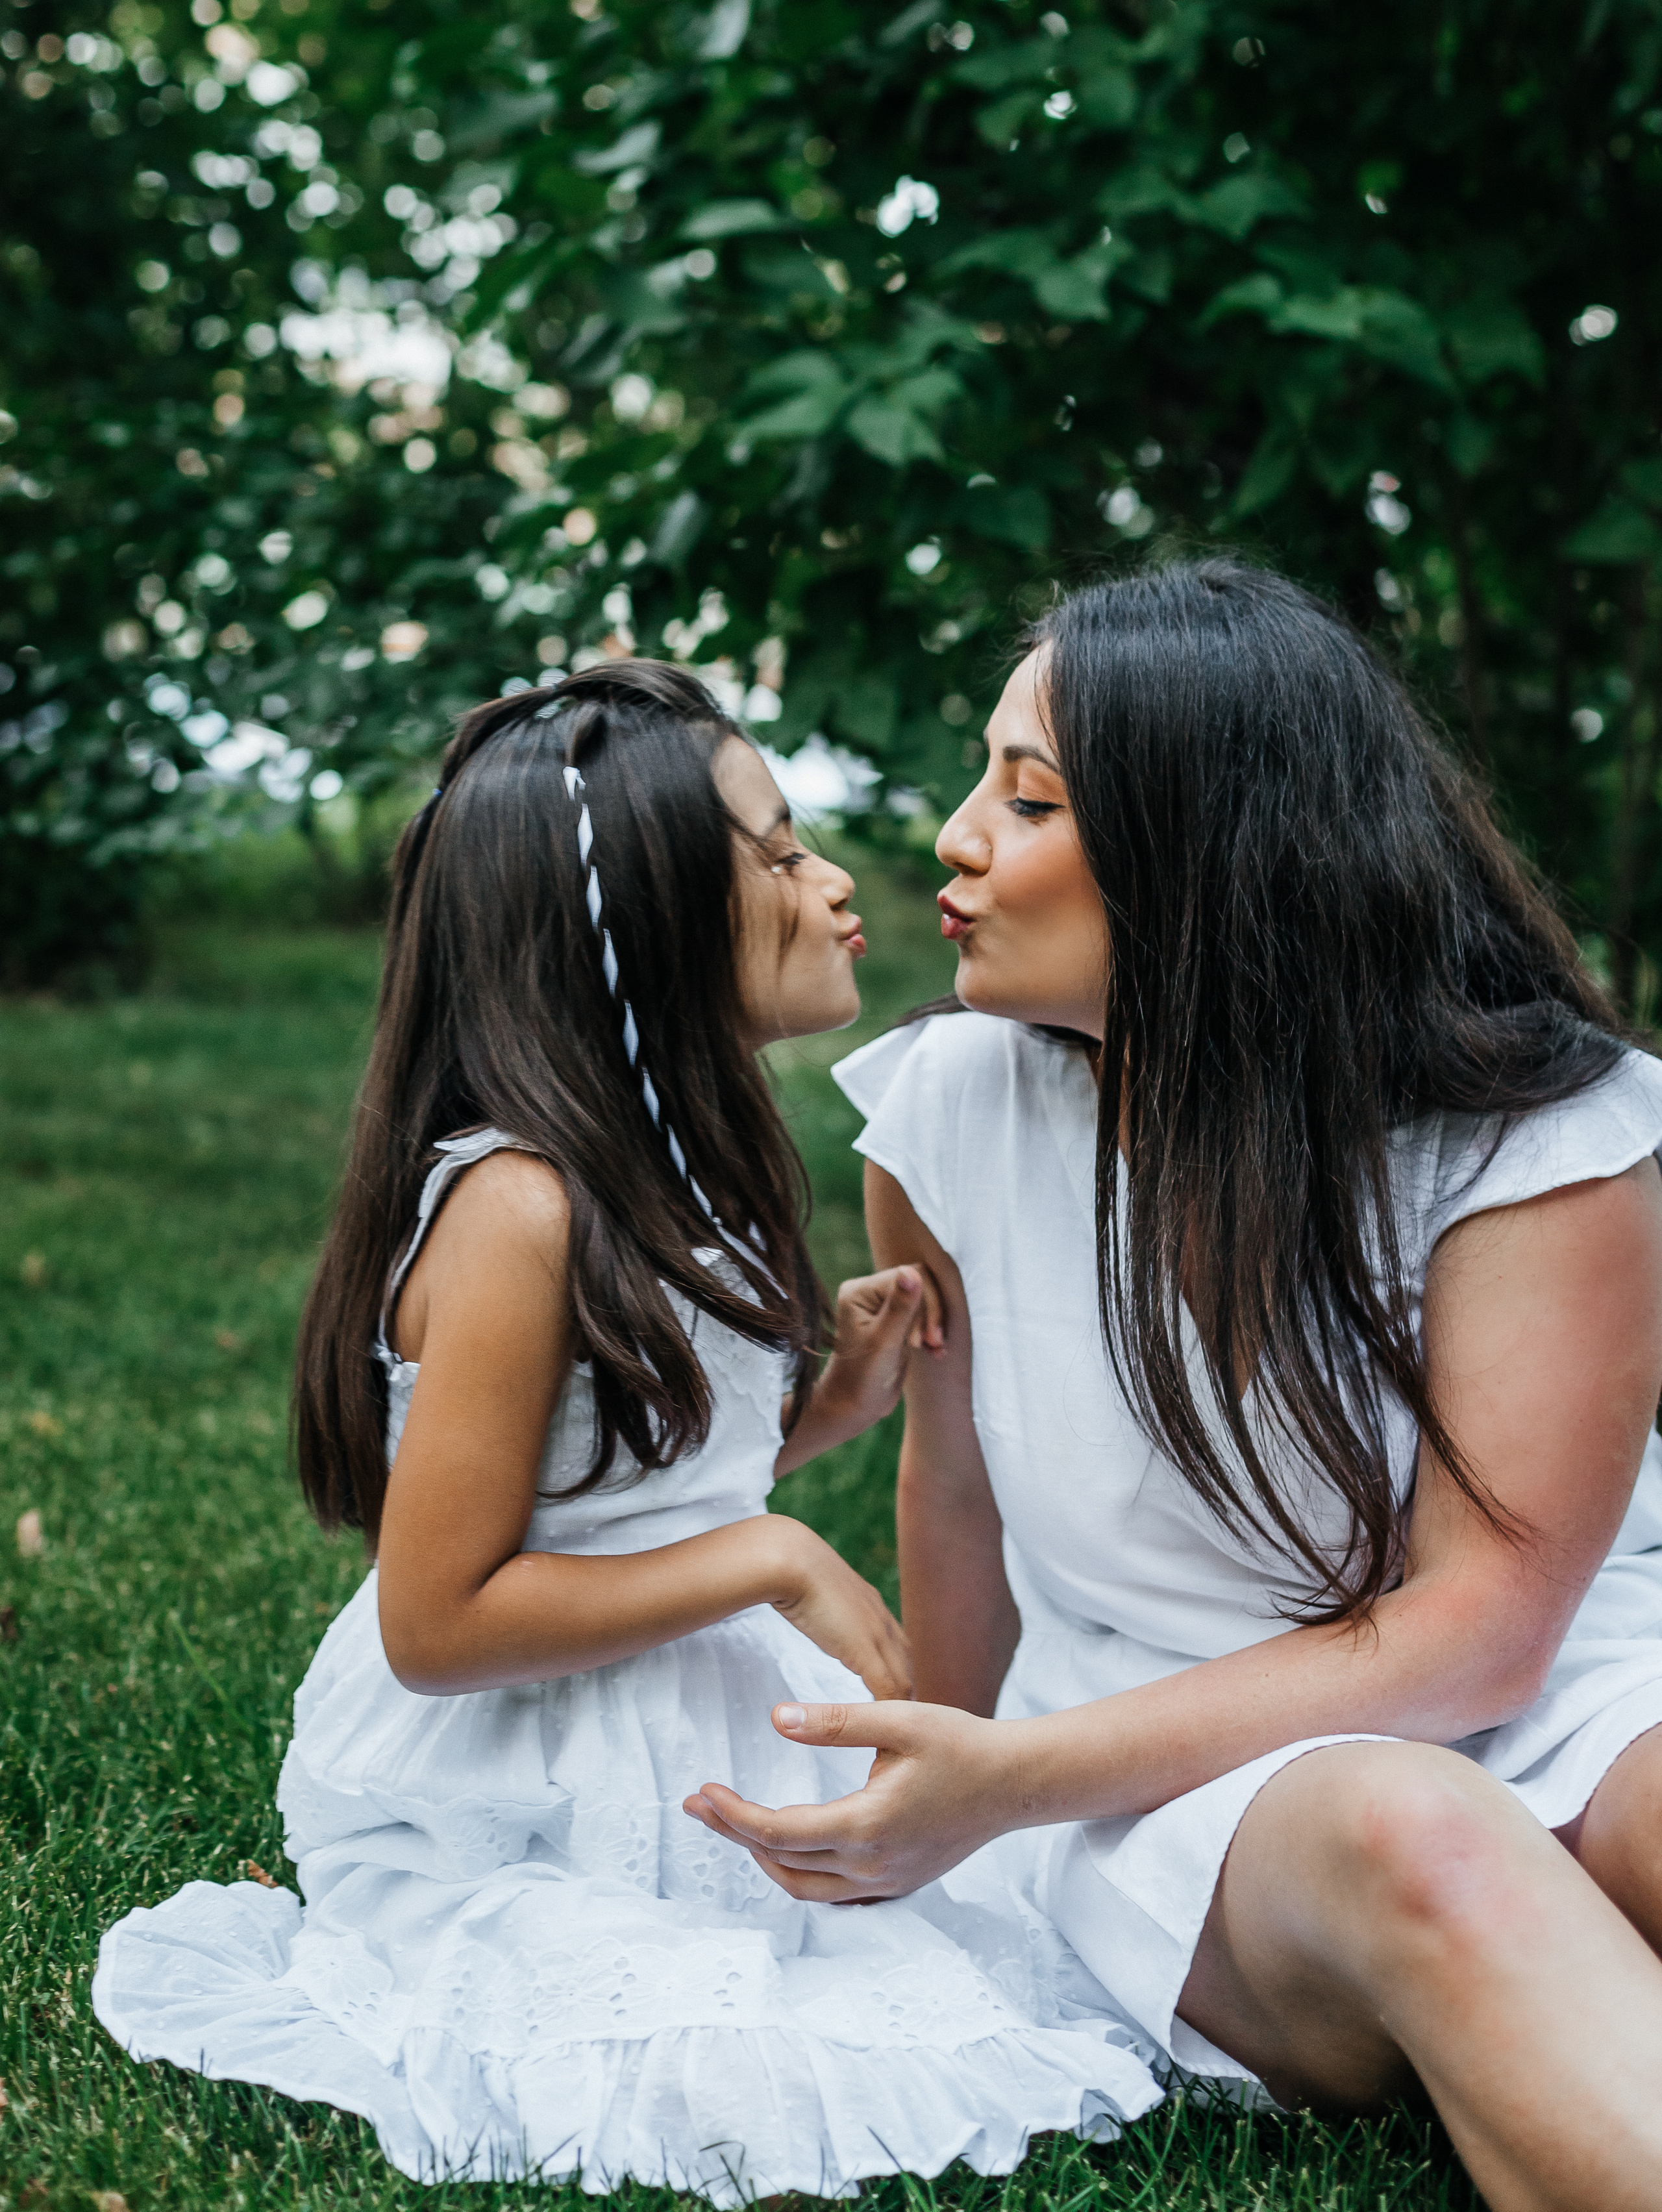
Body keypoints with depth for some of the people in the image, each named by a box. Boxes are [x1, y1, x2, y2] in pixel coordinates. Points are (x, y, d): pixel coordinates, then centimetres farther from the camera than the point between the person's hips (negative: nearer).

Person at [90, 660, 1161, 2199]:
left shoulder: (675, 1175, 6)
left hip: (676, 1762, 9)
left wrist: (833, 1403, 0)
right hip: (494, 1825, -9)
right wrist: (773, 1562, -23)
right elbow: (436, 1623, -23)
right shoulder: (518, 1207, -23)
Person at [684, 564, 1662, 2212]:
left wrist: (1011, 1779, -22)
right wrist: (952, 1797, 22)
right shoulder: (954, 1108, -4)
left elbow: (1478, 1630, -16)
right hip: (1178, 1773, 2)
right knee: (1411, 1839, -36)